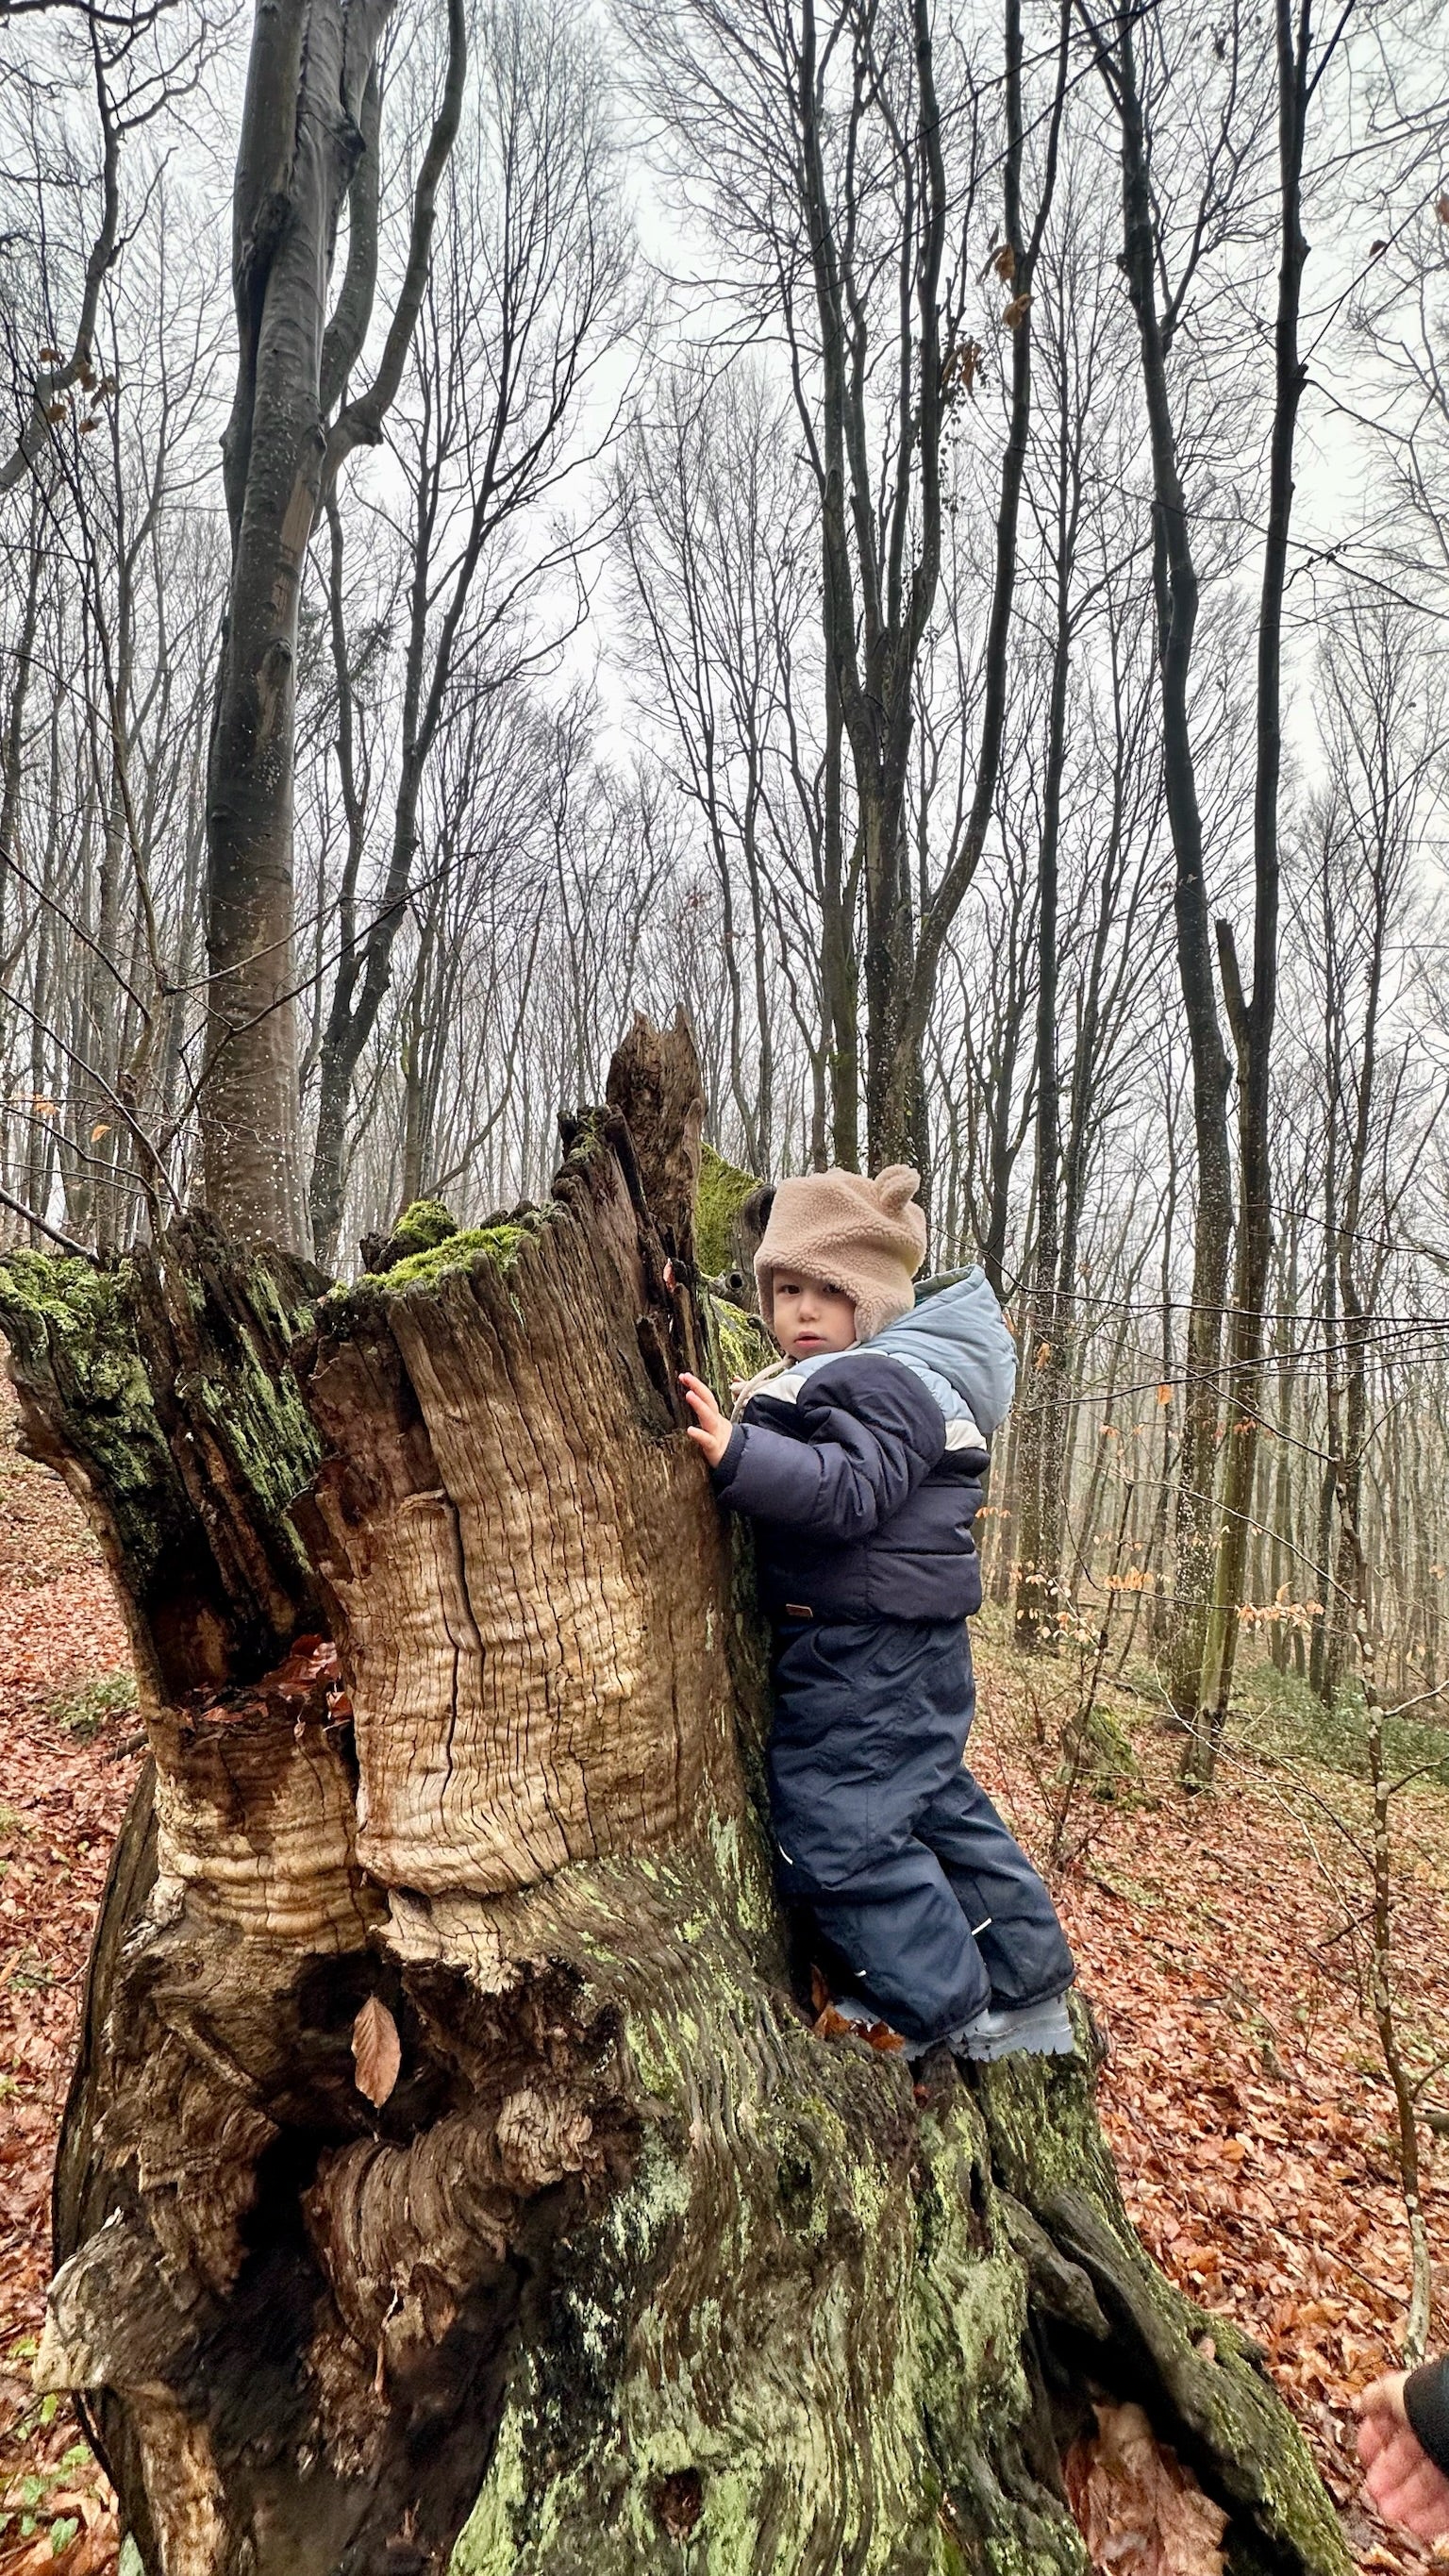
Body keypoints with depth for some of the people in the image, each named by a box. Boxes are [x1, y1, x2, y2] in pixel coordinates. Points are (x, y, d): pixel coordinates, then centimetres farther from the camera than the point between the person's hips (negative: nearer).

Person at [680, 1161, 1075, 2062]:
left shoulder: (883, 1380, -18)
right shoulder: (825, 1382, 16)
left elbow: (849, 1489, -33)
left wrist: (738, 1454, -42)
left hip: (871, 1656, -11)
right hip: (896, 1651, 11)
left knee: (838, 1823, -4)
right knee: (938, 1804, 20)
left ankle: (943, 2005, 13)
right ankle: (1024, 1989, 34)